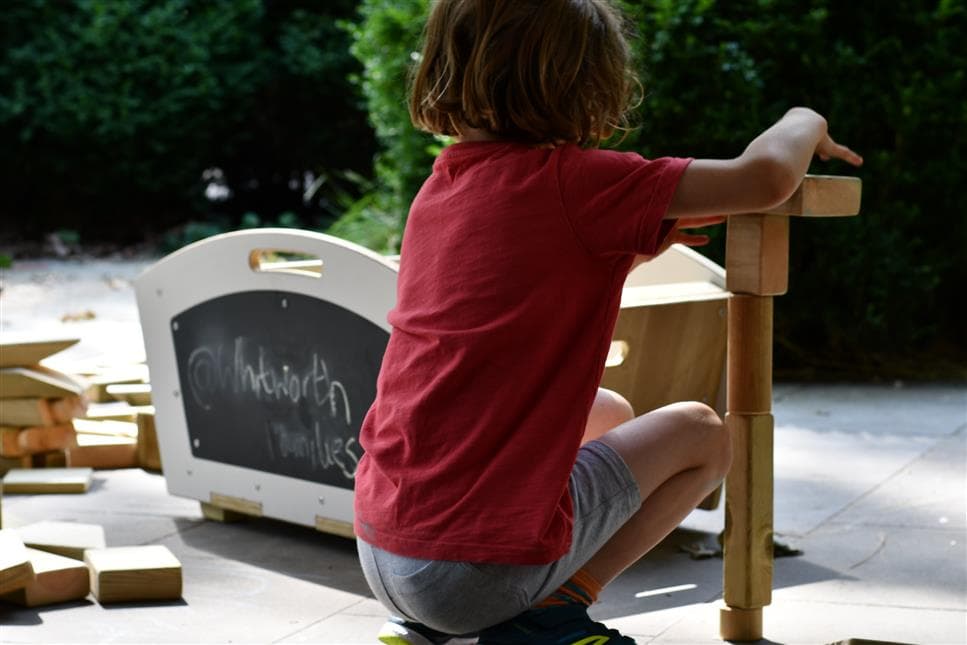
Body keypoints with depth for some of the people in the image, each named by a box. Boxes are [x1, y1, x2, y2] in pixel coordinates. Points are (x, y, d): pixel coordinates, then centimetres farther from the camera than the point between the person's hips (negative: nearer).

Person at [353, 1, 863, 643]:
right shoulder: (568, 181, -12)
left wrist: (631, 248, 16)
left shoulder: (439, 186, 11)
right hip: (482, 562, -7)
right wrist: (804, 123, 7)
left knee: (609, 413, 30)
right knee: (700, 432, 13)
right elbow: (764, 178, -15)